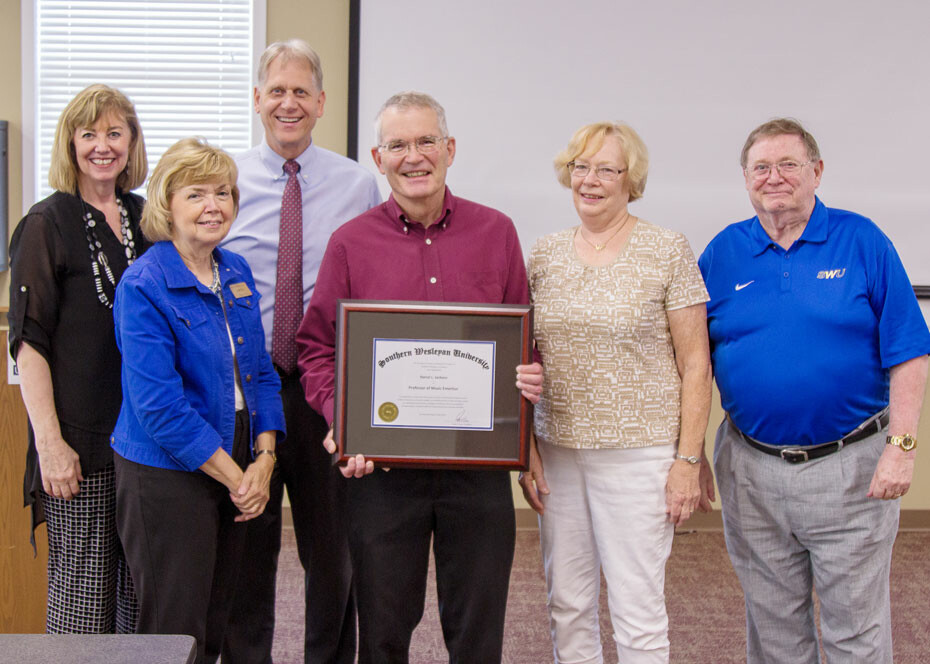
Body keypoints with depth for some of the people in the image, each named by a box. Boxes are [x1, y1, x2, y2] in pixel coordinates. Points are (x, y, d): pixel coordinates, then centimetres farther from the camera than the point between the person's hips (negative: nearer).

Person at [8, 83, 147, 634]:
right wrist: (49, 442, -16)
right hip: (80, 439, -5)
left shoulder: (145, 218, 11)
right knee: (84, 586, 0)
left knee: (143, 588, 10)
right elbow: (29, 342, -9)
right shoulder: (49, 224, -5)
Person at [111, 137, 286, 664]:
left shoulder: (237, 273, 8)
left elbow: (261, 372, 12)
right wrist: (236, 477, -15)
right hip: (166, 476, -6)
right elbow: (159, 406, -19)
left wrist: (263, 461, -2)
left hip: (238, 473, 7)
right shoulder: (144, 286, -14)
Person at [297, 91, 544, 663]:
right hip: (381, 465, 0)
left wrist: (531, 376, -9)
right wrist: (340, 418, -11)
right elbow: (317, 347, 5)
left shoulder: (496, 233, 5)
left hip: (479, 462, 1)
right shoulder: (351, 243, 2)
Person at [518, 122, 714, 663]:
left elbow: (695, 364, -3)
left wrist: (688, 459, -8)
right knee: (567, 604, 11)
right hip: (558, 451, 4)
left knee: (638, 612, -1)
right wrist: (527, 449, 7)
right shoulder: (544, 254, 9)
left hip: (638, 452, -4)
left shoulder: (668, 252, -3)